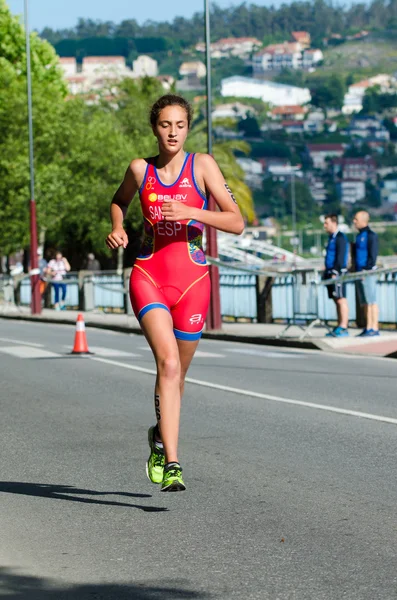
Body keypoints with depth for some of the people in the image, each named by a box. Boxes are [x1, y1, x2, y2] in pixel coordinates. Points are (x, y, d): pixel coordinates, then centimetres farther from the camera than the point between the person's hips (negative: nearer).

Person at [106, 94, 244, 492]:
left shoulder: (202, 165, -1)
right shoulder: (140, 169, 5)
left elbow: (237, 223, -7)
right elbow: (119, 201, 28)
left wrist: (191, 213, -21)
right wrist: (117, 228, 7)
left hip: (191, 280, 1)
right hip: (148, 277, -1)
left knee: (176, 373, 12)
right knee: (168, 363, -22)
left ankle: (160, 435, 43)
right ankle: (171, 465, -27)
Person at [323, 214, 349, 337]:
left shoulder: (340, 238, -11)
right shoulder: (331, 238, 18)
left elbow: (340, 257, -17)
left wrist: (335, 272, -21)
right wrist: (327, 272, 20)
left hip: (338, 273, -10)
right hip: (331, 273, 10)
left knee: (341, 299, -9)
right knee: (337, 301, 10)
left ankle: (343, 328, -10)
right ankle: (339, 327, 12)